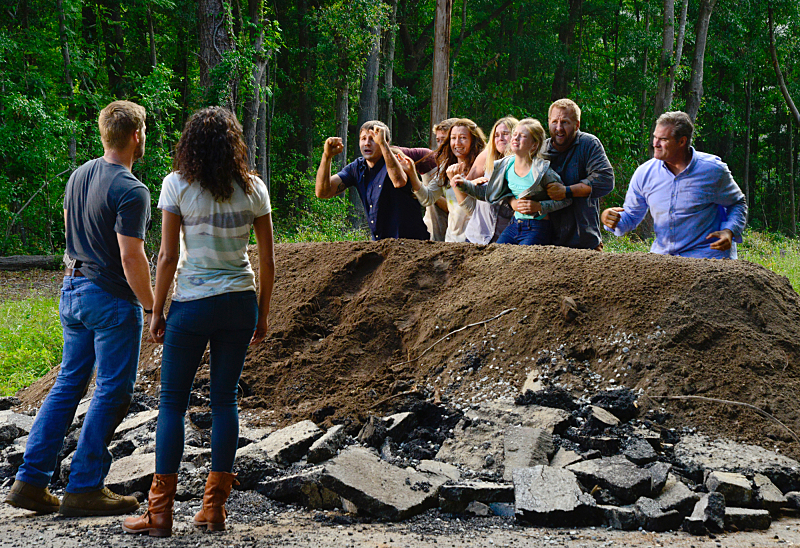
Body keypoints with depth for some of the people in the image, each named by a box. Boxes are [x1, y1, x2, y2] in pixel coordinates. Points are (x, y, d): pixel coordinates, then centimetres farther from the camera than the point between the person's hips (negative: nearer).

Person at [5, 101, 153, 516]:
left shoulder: (78, 175, 8)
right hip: (112, 299, -8)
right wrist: (152, 306, -10)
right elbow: (131, 257, -21)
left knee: (67, 385, 14)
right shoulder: (131, 191, -18)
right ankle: (85, 488, 5)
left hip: (73, 291, 8)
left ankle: (30, 481, 12)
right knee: (111, 393, 2)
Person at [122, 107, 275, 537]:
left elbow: (168, 256, -8)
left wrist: (156, 312, 1)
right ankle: (214, 507, 13)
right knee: (225, 400, 10)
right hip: (240, 303, 3)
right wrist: (262, 314, 13)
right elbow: (268, 260, 4)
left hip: (191, 304, -3)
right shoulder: (253, 189, 2)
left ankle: (160, 512, 3)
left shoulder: (177, 185, -6)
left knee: (172, 403, 4)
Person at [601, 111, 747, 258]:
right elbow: (631, 215, 12)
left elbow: (737, 203, 9)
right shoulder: (644, 173, 1)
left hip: (705, 253, -3)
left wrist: (729, 232, -9)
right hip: (661, 253, 3)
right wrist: (615, 221, -11)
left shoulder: (713, 170, -6)